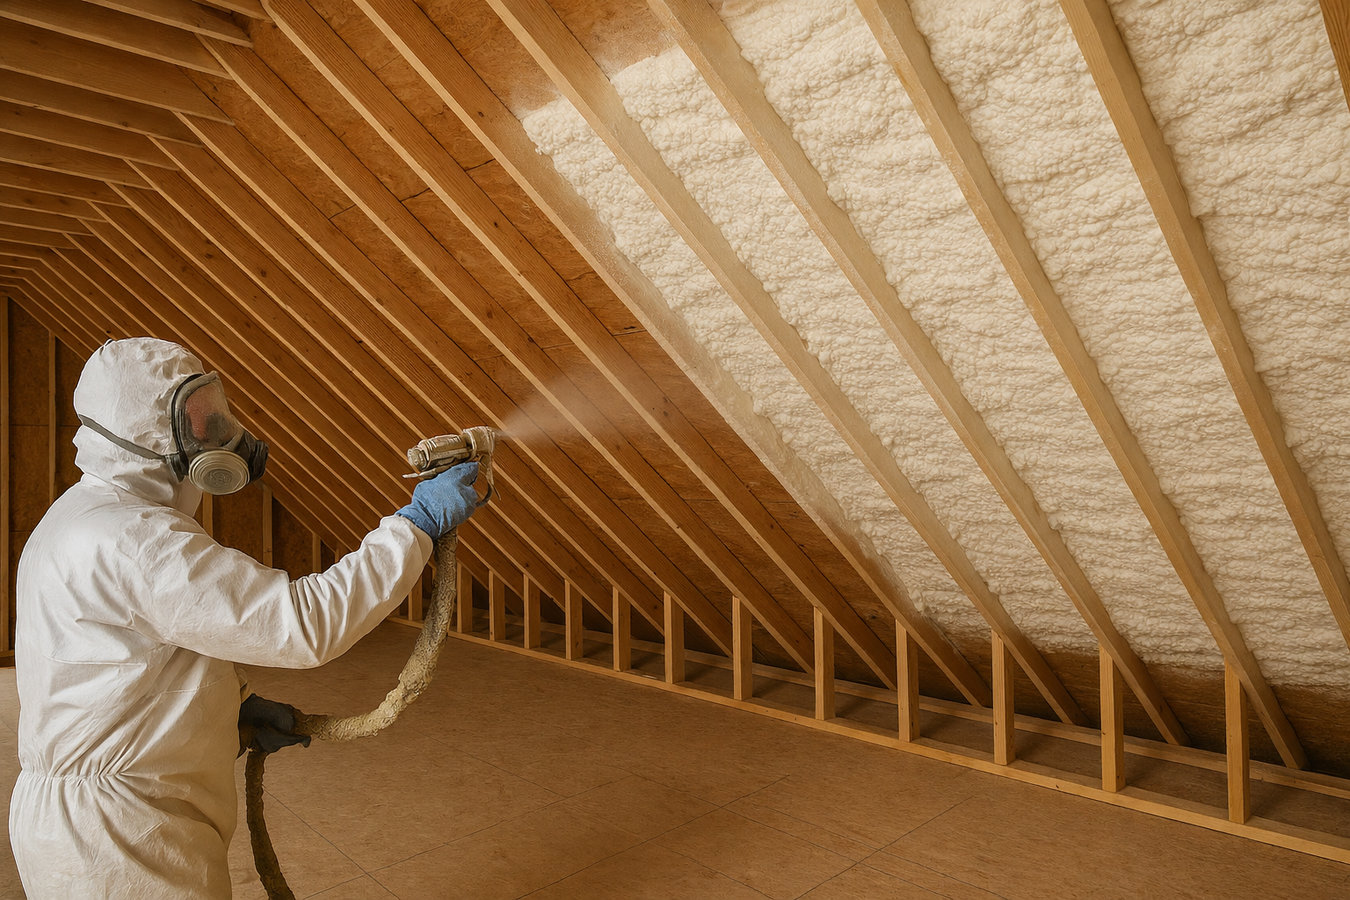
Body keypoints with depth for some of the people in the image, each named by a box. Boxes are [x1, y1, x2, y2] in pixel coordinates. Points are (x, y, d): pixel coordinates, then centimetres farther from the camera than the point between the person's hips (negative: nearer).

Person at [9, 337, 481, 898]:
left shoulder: (87, 518, 10)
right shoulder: (131, 538, -25)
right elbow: (304, 623, -31)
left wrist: (235, 710, 8)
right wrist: (418, 522, -25)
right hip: (118, 839, -10)